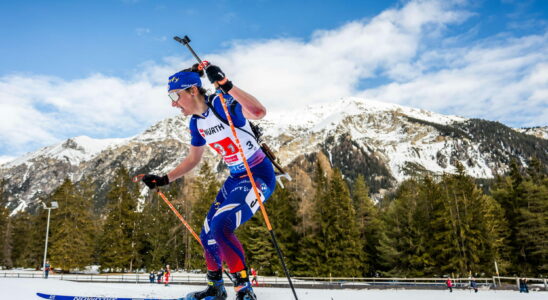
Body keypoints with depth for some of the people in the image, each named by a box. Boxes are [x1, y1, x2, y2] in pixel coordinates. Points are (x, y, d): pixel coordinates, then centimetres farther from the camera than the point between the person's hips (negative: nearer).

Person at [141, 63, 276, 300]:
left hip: (259, 175, -9)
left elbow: (259, 112, -39)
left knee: (220, 227, -24)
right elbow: (192, 159, 18)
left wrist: (226, 86, -44)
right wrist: (164, 179, 12)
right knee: (207, 235, 12)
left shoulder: (222, 105, -19)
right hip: (235, 179, 9)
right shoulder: (196, 122, 5)